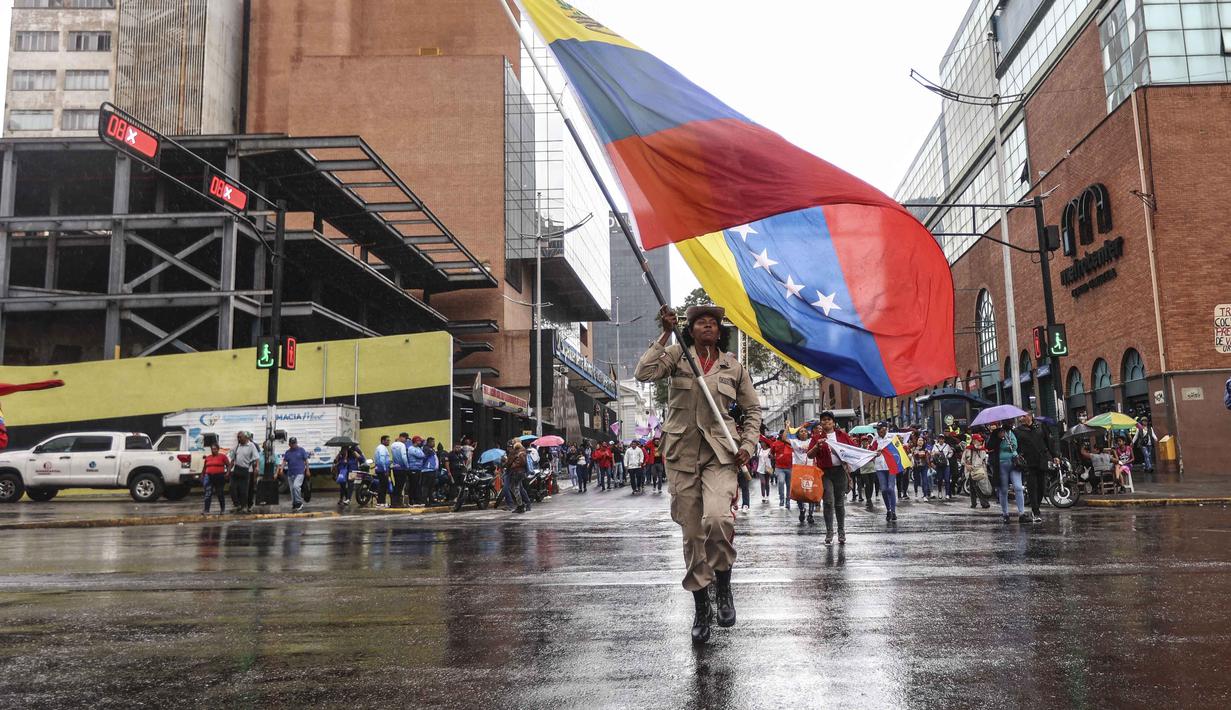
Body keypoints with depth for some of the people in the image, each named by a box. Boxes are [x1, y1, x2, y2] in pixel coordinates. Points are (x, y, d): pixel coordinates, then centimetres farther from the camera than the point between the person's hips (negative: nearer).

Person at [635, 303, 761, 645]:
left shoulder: (734, 367, 9)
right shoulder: (677, 356, 3)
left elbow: (753, 409, 16)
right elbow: (643, 373, -15)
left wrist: (748, 445, 2)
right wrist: (666, 334, -14)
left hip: (720, 454, 0)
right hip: (682, 455, 0)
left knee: (717, 518, -24)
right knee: (692, 533, 5)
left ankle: (723, 587, 2)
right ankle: (701, 607, 21)